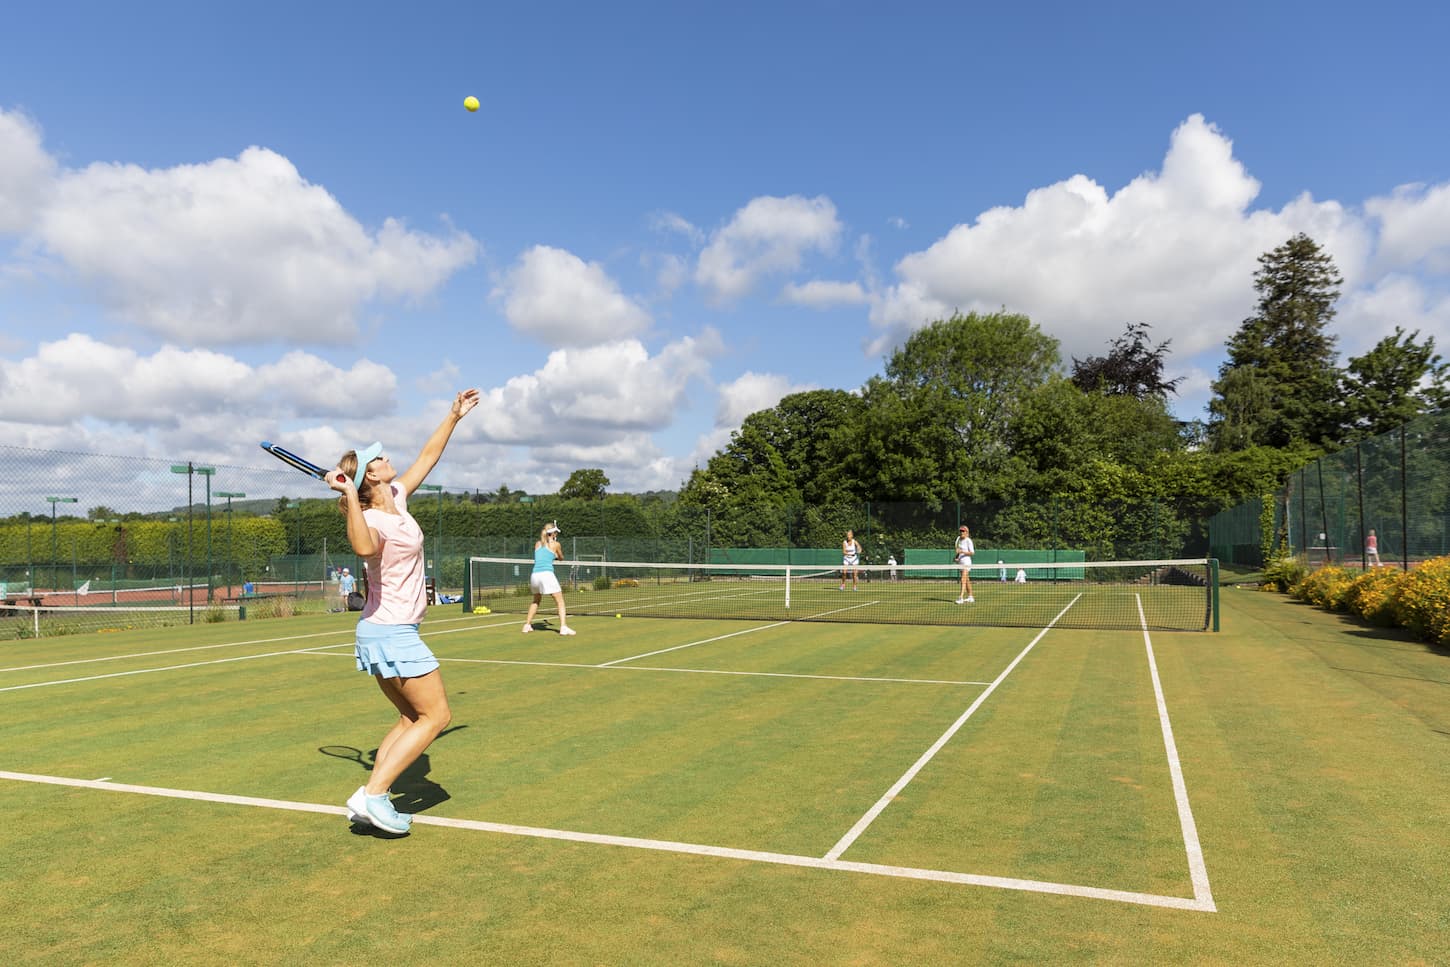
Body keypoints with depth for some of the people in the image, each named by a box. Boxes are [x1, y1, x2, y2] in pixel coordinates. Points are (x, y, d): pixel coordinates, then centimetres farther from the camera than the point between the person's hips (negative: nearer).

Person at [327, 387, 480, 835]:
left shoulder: (396, 497, 3)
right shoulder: (374, 521, -22)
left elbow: (427, 457, 17)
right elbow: (364, 548, -48)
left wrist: (453, 416, 20)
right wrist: (349, 495, -48)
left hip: (382, 632, 9)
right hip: (393, 633, -9)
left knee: (411, 718, 15)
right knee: (436, 715, -4)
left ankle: (372, 798, 13)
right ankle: (372, 794, -6)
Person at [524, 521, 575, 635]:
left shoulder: (537, 544, 17)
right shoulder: (555, 544, 6)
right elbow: (561, 558, 24)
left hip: (535, 574, 5)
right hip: (547, 574, -5)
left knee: (536, 601, 27)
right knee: (560, 601, -2)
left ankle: (527, 625, 25)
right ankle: (563, 627, -17)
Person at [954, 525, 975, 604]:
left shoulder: (968, 541, -11)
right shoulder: (959, 539, 11)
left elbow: (972, 552, -13)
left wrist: (962, 551, -23)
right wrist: (957, 557, 6)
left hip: (966, 562, -8)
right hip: (960, 562, 8)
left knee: (963, 580, -16)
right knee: (967, 580, 15)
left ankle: (961, 598, -23)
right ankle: (970, 597, 24)